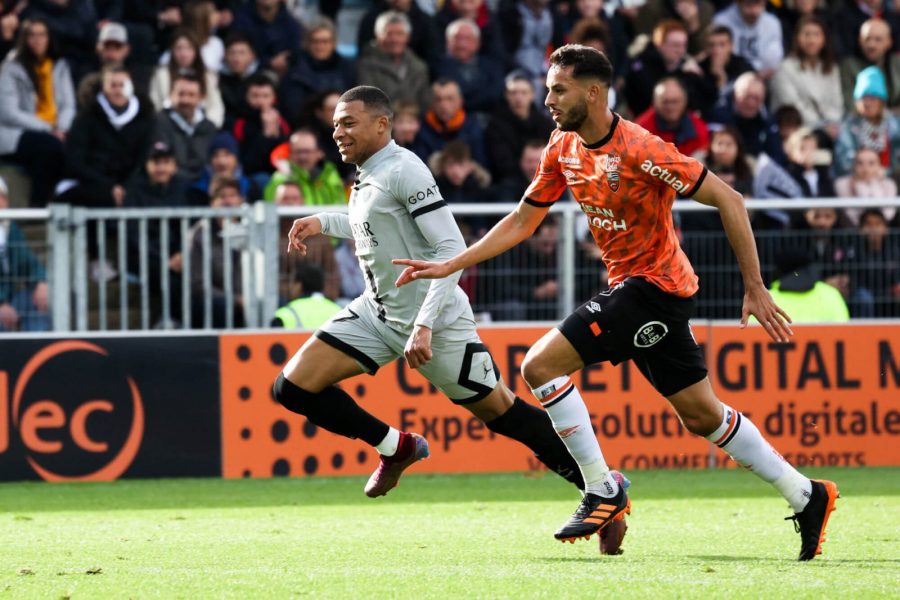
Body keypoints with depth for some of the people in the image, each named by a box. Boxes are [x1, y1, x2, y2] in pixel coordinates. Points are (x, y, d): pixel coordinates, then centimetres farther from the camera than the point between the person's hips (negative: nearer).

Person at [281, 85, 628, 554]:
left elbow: (452, 249, -22)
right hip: (377, 313, 8)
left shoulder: (403, 170, -16)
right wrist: (324, 222, 20)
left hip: (434, 321, -8)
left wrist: (424, 326, -27)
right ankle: (396, 447, 14)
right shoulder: (366, 176, 10)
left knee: (499, 411, -4)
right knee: (294, 387, -3)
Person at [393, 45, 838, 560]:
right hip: (630, 284, 8)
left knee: (541, 365, -15)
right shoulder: (563, 149, 4)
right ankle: (806, 496, 21)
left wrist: (755, 287, -16)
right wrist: (448, 267, 7)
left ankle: (603, 491, -8)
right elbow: (521, 223, 14)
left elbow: (729, 201, -17)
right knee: (702, 416, 12)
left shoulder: (641, 151, -20)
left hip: (653, 283, -8)